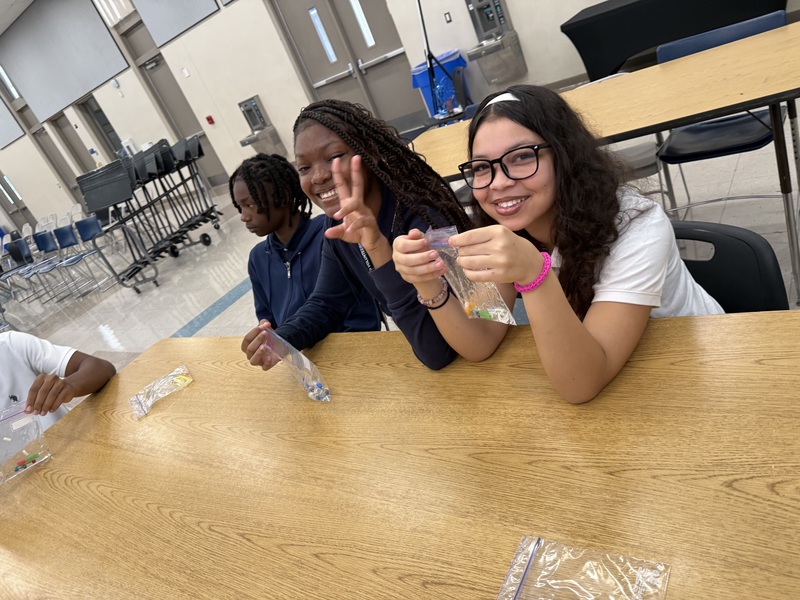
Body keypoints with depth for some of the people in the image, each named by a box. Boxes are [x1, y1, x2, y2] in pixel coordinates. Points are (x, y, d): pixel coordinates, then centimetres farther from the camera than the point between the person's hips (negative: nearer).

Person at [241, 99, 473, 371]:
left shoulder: (420, 218, -26)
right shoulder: (338, 223, -5)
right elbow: (326, 302, 4)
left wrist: (378, 248, -39)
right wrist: (281, 339, -15)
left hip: (462, 362, -4)